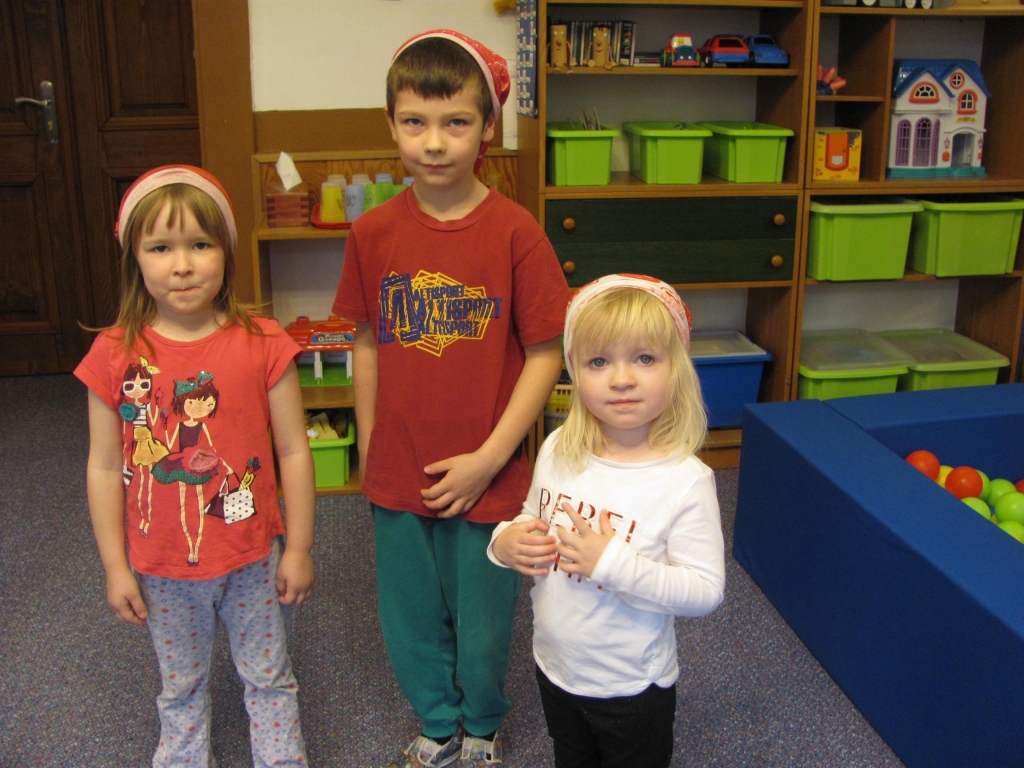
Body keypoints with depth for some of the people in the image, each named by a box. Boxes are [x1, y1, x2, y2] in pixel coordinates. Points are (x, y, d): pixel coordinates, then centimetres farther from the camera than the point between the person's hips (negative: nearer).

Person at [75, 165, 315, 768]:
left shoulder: (262, 344, -14)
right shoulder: (116, 354, -11)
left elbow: (294, 452, -8)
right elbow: (104, 469, -4)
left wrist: (299, 549, -5)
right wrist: (115, 567, -1)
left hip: (251, 558, -1)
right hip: (162, 568, 1)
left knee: (268, 676, 19)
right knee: (180, 686, 22)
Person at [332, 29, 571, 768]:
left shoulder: (514, 231, -14)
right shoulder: (373, 233, -4)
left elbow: (545, 354, -11)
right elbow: (367, 345, 6)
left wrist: (489, 458, -14)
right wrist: (368, 446, 8)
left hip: (486, 478, -3)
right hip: (397, 477, 3)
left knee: (483, 625, 15)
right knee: (411, 625, 19)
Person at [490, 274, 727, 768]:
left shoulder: (685, 480, -24)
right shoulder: (557, 451, -8)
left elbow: (706, 592, -24)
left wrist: (615, 564, -33)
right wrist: (505, 542, -13)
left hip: (631, 687, -4)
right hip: (554, 668, 5)